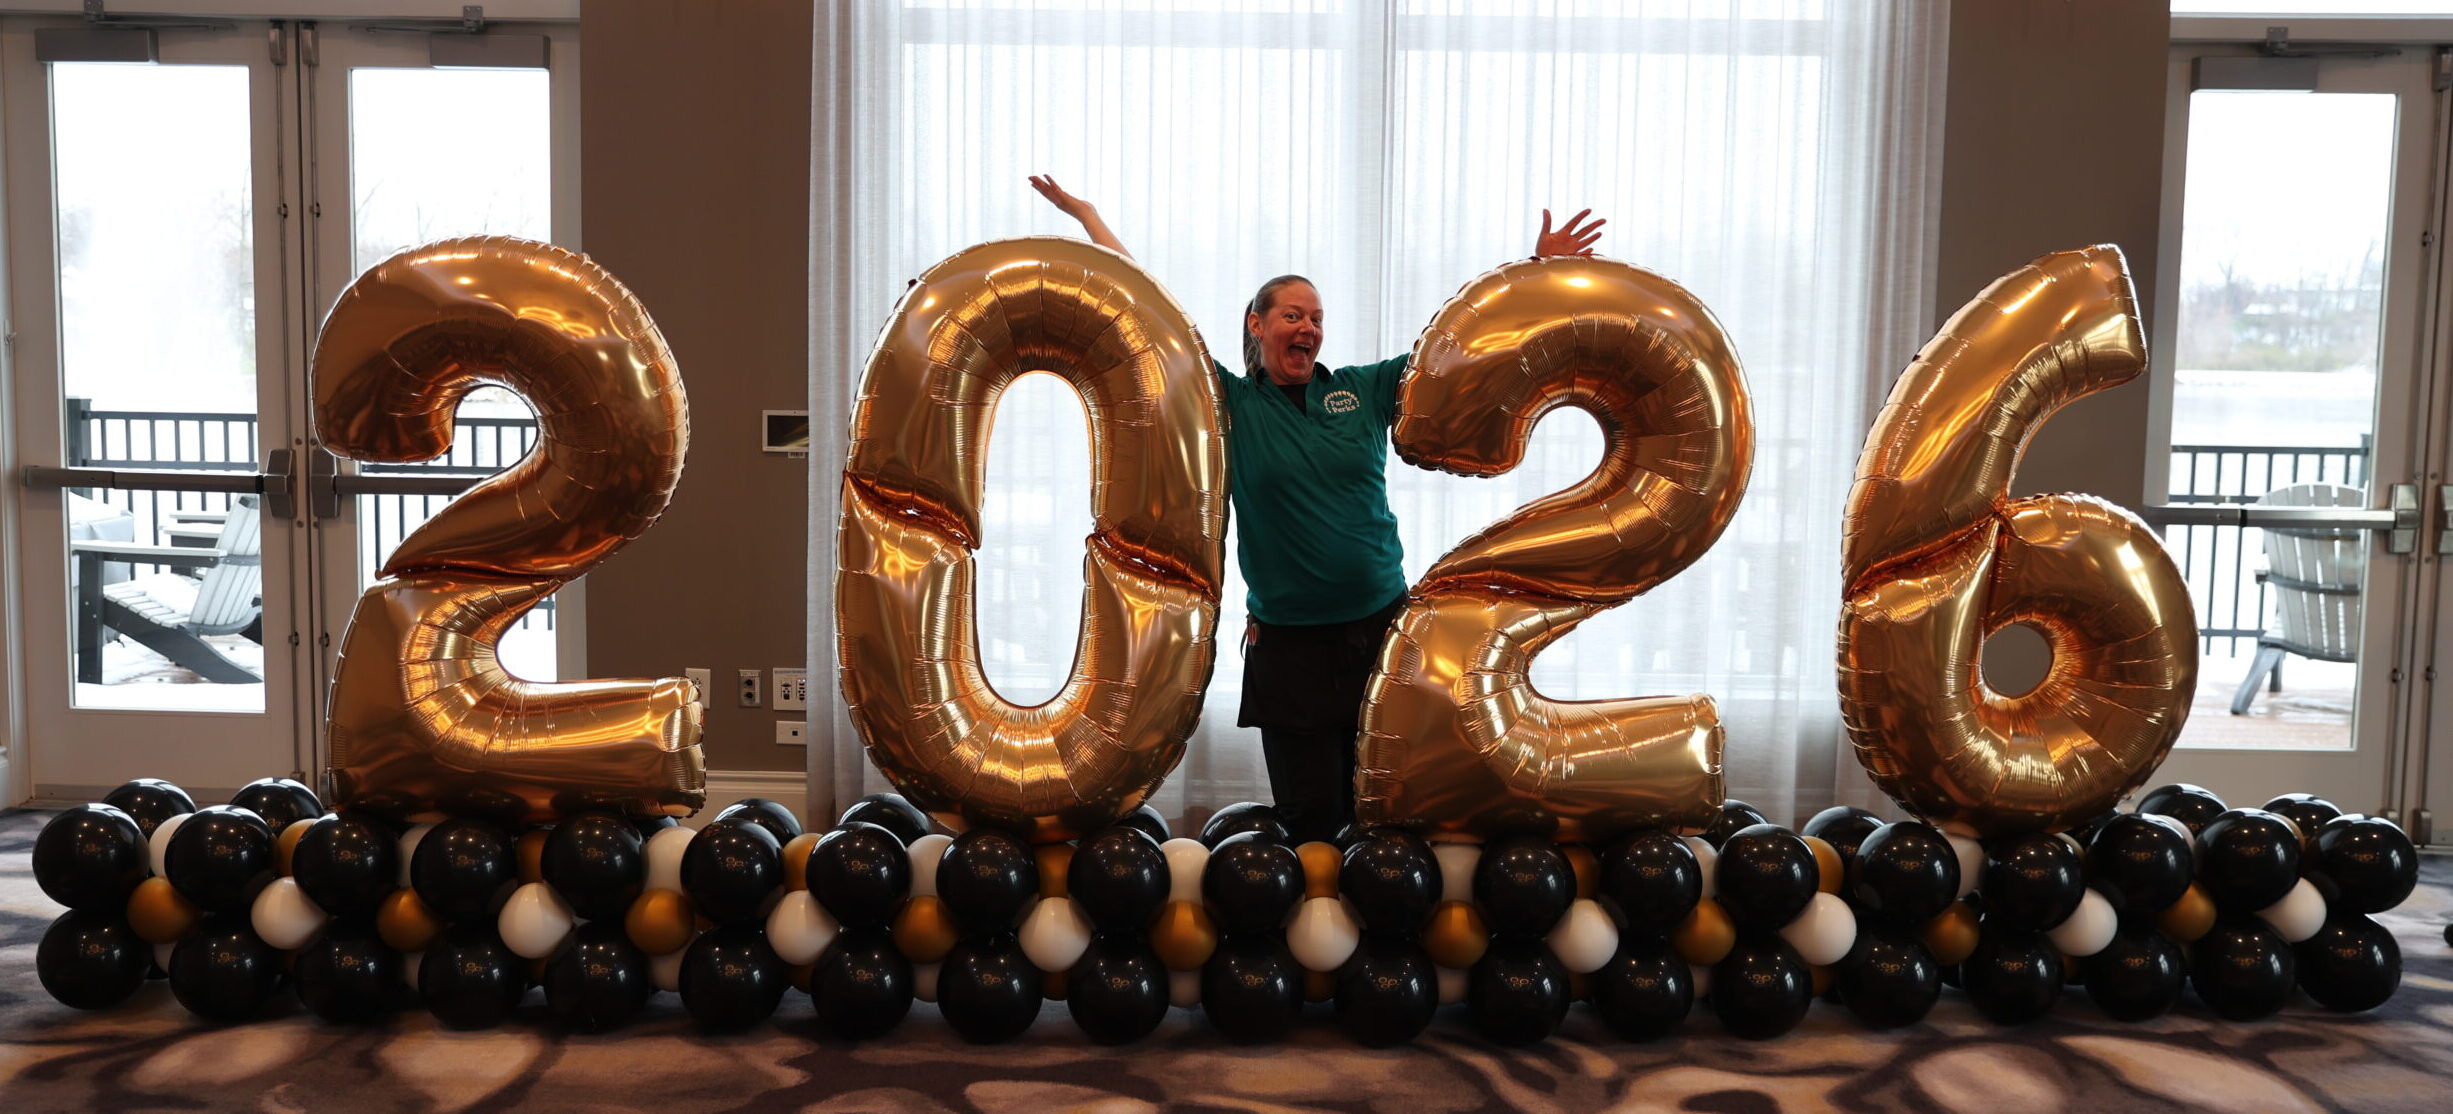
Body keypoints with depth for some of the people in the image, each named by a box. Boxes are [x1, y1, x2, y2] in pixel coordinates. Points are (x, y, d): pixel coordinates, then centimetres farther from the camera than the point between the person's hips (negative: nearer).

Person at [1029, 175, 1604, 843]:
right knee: (1312, 819, 2)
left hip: (1383, 626, 2)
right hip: (1288, 644, -2)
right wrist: (1086, 214, 4)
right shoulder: (1233, 405, 0)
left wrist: (1540, 268, 3)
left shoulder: (1365, 390, 6)